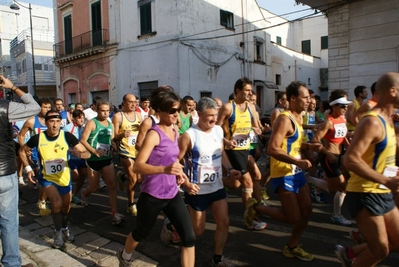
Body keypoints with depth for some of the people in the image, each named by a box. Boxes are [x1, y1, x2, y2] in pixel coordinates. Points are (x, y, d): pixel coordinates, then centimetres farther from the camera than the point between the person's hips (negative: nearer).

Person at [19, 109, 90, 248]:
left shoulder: (67, 136, -18)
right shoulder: (37, 138, -16)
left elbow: (87, 153, -17)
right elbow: (22, 151, 3)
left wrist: (80, 153, -40)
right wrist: (28, 168, -7)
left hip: (64, 177, 2)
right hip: (47, 177, -1)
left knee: (66, 205, 16)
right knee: (57, 202, -23)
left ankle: (65, 228, 46)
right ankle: (58, 231, 3)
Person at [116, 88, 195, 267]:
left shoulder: (175, 132, 5)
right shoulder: (154, 134, -18)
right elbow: (137, 166, -26)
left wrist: (178, 171, 5)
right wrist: (164, 169, -40)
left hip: (172, 194, 6)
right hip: (152, 196, -6)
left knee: (189, 238, -1)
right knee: (141, 233, 20)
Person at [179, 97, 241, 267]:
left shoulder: (219, 130, 0)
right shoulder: (189, 135, -20)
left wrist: (229, 169, 0)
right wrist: (186, 183, -25)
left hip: (217, 187, 6)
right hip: (197, 190, -6)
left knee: (224, 223, 9)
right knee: (198, 230, 8)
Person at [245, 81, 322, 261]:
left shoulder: (298, 118, 11)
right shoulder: (284, 119, -20)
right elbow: (272, 149, -27)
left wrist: (309, 146, 5)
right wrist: (297, 162, -30)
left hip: (297, 172, 10)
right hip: (283, 174, -10)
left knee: (306, 210, 13)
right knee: (293, 217, -2)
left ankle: (292, 247, 30)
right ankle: (256, 207, 16)